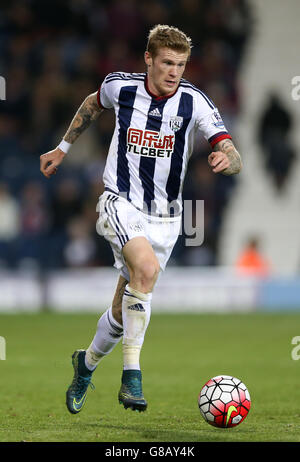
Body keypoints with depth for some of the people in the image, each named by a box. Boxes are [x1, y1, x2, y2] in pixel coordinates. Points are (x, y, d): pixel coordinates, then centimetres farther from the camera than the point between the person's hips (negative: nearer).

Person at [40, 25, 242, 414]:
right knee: (146, 269, -32)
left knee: (124, 310, 8)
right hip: (120, 203, -2)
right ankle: (132, 375, -29)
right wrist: (63, 148, 24)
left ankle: (87, 363, 39)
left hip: (164, 217, 2)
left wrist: (226, 159, -44)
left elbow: (234, 158, -20)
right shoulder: (121, 87, -7)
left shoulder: (195, 102, -12)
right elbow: (94, 104, 18)